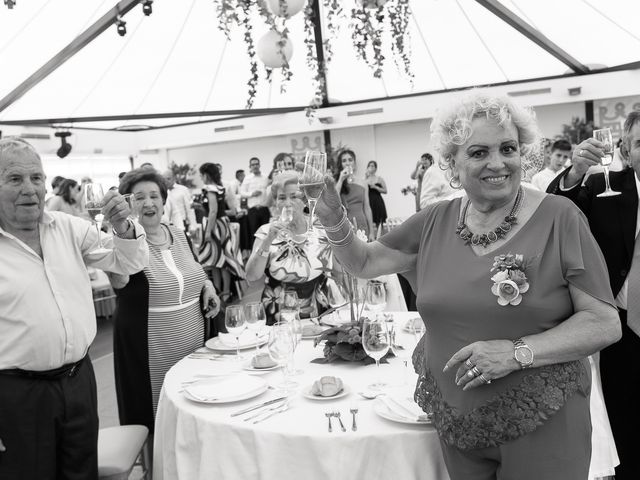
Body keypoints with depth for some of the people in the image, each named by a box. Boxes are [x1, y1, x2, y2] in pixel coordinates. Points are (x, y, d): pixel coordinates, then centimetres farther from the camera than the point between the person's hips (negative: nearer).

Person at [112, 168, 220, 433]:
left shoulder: (178, 234, 5)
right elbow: (119, 281, -35)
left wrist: (207, 284, 1)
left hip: (193, 345, 5)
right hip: (150, 355, -5)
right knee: (154, 421, 5)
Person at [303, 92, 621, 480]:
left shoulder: (558, 218, -11)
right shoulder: (435, 222, 0)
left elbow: (605, 323, -10)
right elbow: (363, 263, 8)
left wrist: (518, 352, -23)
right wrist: (334, 222, -11)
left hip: (541, 421, -3)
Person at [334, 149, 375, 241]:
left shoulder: (362, 184, 12)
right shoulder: (335, 182, 5)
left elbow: (367, 209, 12)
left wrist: (372, 232, 8)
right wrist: (341, 179, -11)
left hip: (361, 226, 2)